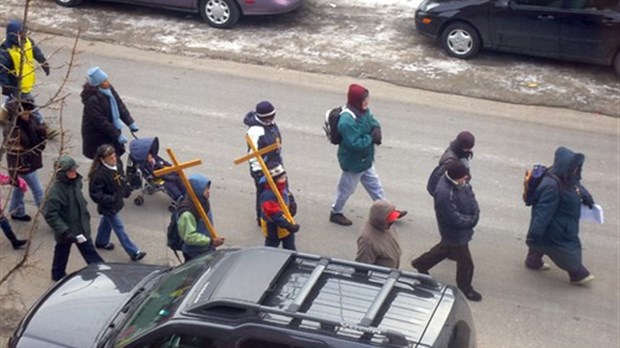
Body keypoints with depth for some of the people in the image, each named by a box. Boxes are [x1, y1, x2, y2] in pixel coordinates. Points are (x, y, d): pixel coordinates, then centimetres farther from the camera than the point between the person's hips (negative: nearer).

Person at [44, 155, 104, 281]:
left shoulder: (76, 181, -6)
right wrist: (65, 232, -32)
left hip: (81, 227, 7)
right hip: (66, 230, -7)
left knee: (89, 251, 18)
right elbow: (50, 215, -30)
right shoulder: (56, 190, -29)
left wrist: (86, 216, 16)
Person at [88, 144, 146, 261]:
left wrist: (124, 192, -2)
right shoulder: (98, 174, -32)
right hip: (108, 206, -8)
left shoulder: (116, 167, -8)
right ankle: (134, 252, 8)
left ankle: (101, 242, 53)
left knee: (107, 222, 29)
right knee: (120, 229, 2)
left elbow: (122, 182, 11)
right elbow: (95, 194, -28)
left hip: (116, 202, 8)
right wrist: (111, 199, -30)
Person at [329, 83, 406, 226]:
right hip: (353, 163, -9)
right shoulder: (347, 121, -36)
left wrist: (376, 131, -17)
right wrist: (371, 138, -23)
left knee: (375, 185, 22)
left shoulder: (363, 111, -7)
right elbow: (354, 144, -36)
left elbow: (374, 122, 7)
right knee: (346, 189, 13)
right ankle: (336, 213, 35)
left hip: (365, 159, 9)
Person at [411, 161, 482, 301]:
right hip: (455, 233, -9)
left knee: (446, 248, 32)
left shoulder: (459, 183, -11)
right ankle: (465, 289, 33)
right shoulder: (445, 194, -38)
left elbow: (470, 194, 5)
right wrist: (471, 220, -18)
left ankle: (421, 263, 52)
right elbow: (454, 219, -32)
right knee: (465, 263, 9)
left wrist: (475, 213, -10)